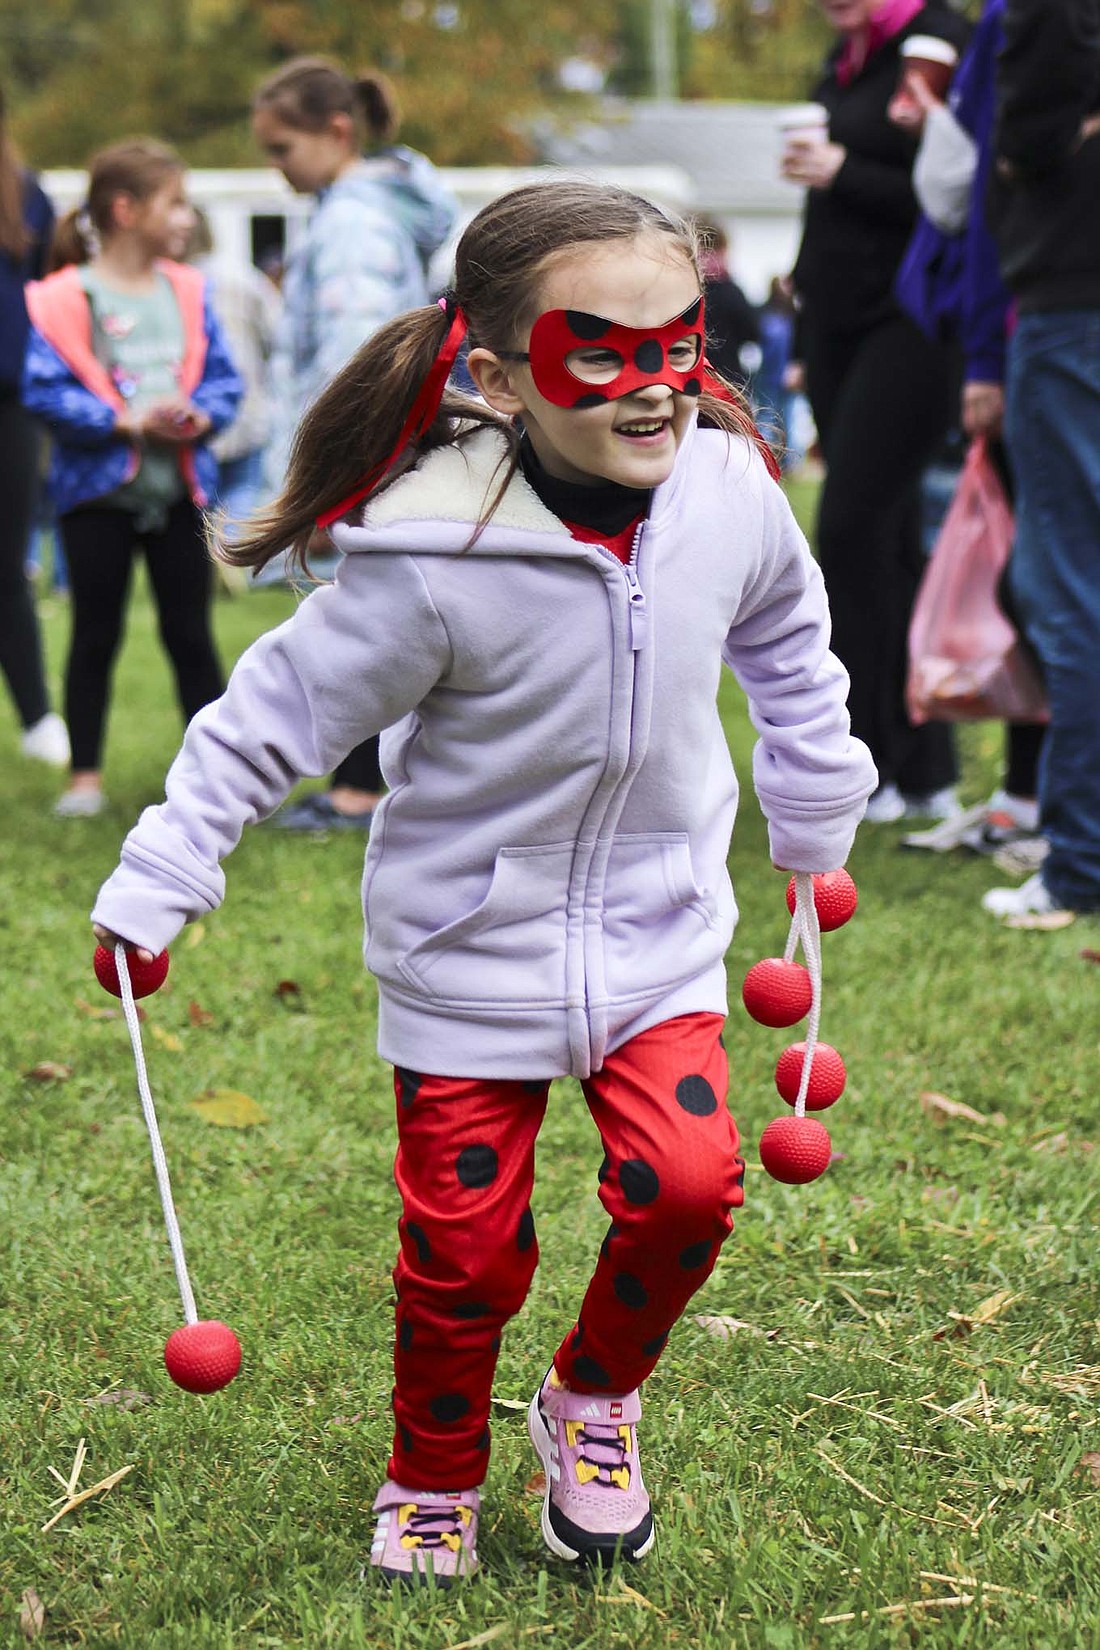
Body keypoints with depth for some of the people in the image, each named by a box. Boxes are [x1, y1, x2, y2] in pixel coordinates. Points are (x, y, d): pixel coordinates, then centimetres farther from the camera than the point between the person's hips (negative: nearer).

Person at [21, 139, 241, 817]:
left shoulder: (188, 291, 5)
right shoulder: (65, 300, -10)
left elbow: (224, 377, 7)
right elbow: (45, 391, -13)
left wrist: (201, 416, -13)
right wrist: (125, 419, -20)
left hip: (181, 488, 3)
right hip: (98, 489, -3)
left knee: (191, 634, 8)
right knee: (96, 637, 7)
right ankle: (85, 775, 16)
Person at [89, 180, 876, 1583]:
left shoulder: (728, 496, -12)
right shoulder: (438, 567, -27)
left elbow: (787, 639, 11)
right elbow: (272, 718, -15)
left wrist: (815, 809, 20)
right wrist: (154, 887, -14)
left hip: (657, 929, 3)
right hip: (473, 950, -3)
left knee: (686, 1181, -11)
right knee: (466, 1244, 3)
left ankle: (592, 1400, 20)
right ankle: (433, 1482, 31)